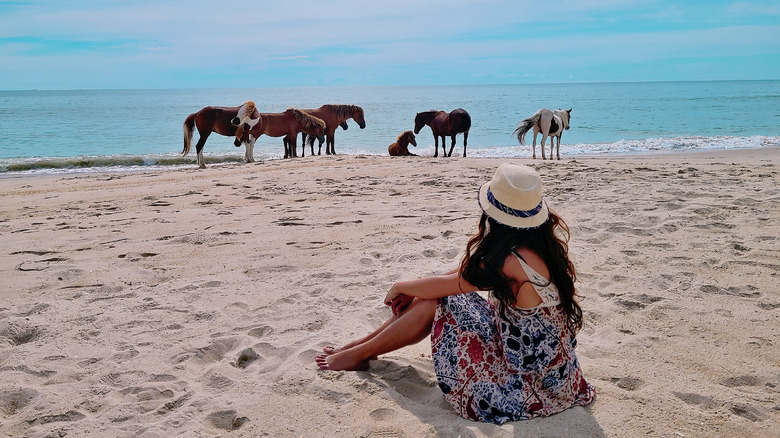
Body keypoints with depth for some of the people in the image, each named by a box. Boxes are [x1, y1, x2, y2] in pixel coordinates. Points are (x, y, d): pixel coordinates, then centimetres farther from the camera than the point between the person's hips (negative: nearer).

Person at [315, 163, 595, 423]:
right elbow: (472, 268, 8)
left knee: (435, 304, -3)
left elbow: (447, 284, -13)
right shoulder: (544, 239, -4)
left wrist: (401, 287, 6)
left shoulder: (514, 261, -29)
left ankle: (359, 354, 18)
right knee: (431, 298, 7)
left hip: (534, 390, -8)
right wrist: (414, 291, 10)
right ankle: (363, 344, 26)